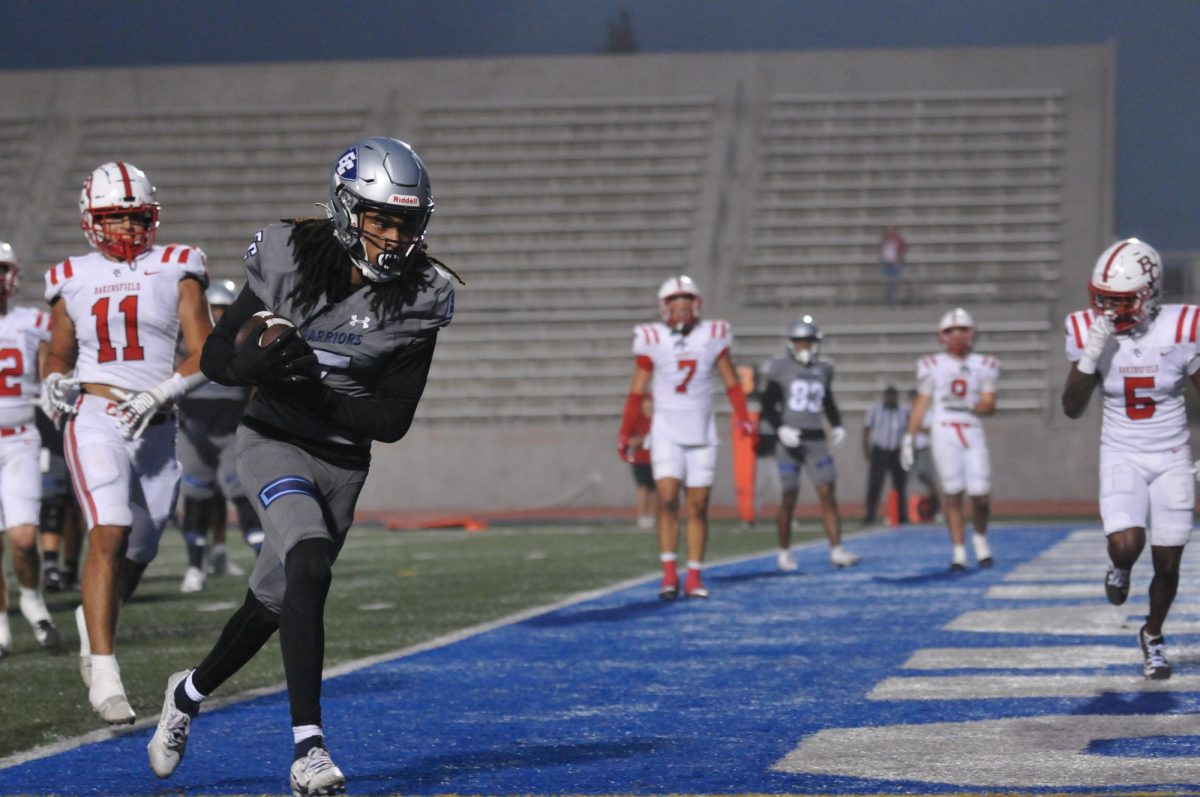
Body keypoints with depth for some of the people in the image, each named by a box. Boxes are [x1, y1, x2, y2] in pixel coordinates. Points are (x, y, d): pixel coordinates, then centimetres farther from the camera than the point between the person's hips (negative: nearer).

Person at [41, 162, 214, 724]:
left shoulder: (176, 271, 4)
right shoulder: (72, 280, 8)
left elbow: (204, 356, -1)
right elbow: (59, 355, 19)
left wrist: (161, 392, -17)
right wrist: (55, 383, -4)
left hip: (156, 427, 2)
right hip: (95, 420, -2)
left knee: (137, 553, 11)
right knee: (108, 535, -20)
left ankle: (93, 620, 44)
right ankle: (104, 675, -22)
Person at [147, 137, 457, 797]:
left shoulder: (421, 297, -11)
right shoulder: (288, 258, -15)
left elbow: (392, 421, -12)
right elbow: (214, 357, -6)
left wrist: (315, 390, -26)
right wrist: (255, 363, -28)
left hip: (344, 462, 3)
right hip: (274, 442, -3)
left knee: (274, 603, 14)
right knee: (310, 566, -28)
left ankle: (190, 692, 43)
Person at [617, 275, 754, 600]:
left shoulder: (712, 337, 2)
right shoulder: (652, 340, -3)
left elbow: (732, 384, 9)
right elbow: (637, 393, 2)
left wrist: (744, 417, -2)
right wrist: (625, 433, 1)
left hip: (701, 433, 2)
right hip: (666, 433, -2)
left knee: (698, 506, 2)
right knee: (667, 499, -14)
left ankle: (695, 576, 7)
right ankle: (669, 572, -10)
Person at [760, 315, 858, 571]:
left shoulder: (822, 371, 10)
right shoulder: (780, 369, -2)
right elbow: (768, 406, -2)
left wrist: (837, 426, 7)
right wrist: (780, 428, -17)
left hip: (816, 441, 3)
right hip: (790, 440, -3)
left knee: (828, 495, -6)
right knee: (789, 497, 1)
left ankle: (837, 550, -10)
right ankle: (785, 552, 14)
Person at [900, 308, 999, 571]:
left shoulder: (983, 366, 7)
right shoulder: (933, 366, 6)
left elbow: (989, 405, 3)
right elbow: (921, 404, 9)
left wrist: (968, 404, -16)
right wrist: (910, 437, 5)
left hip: (973, 433, 1)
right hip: (944, 432, -1)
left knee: (981, 494, -6)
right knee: (953, 495, -3)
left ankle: (980, 537, 22)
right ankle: (958, 551, 4)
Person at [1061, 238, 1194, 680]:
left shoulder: (1179, 330, -14)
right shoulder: (1090, 333, -10)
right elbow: (1072, 408, -10)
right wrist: (1091, 356, -23)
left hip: (1172, 459, 0)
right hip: (1121, 458, 0)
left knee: (1167, 564, 4)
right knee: (1126, 545, -22)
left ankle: (1153, 635, 32)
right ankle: (1119, 568, 17)